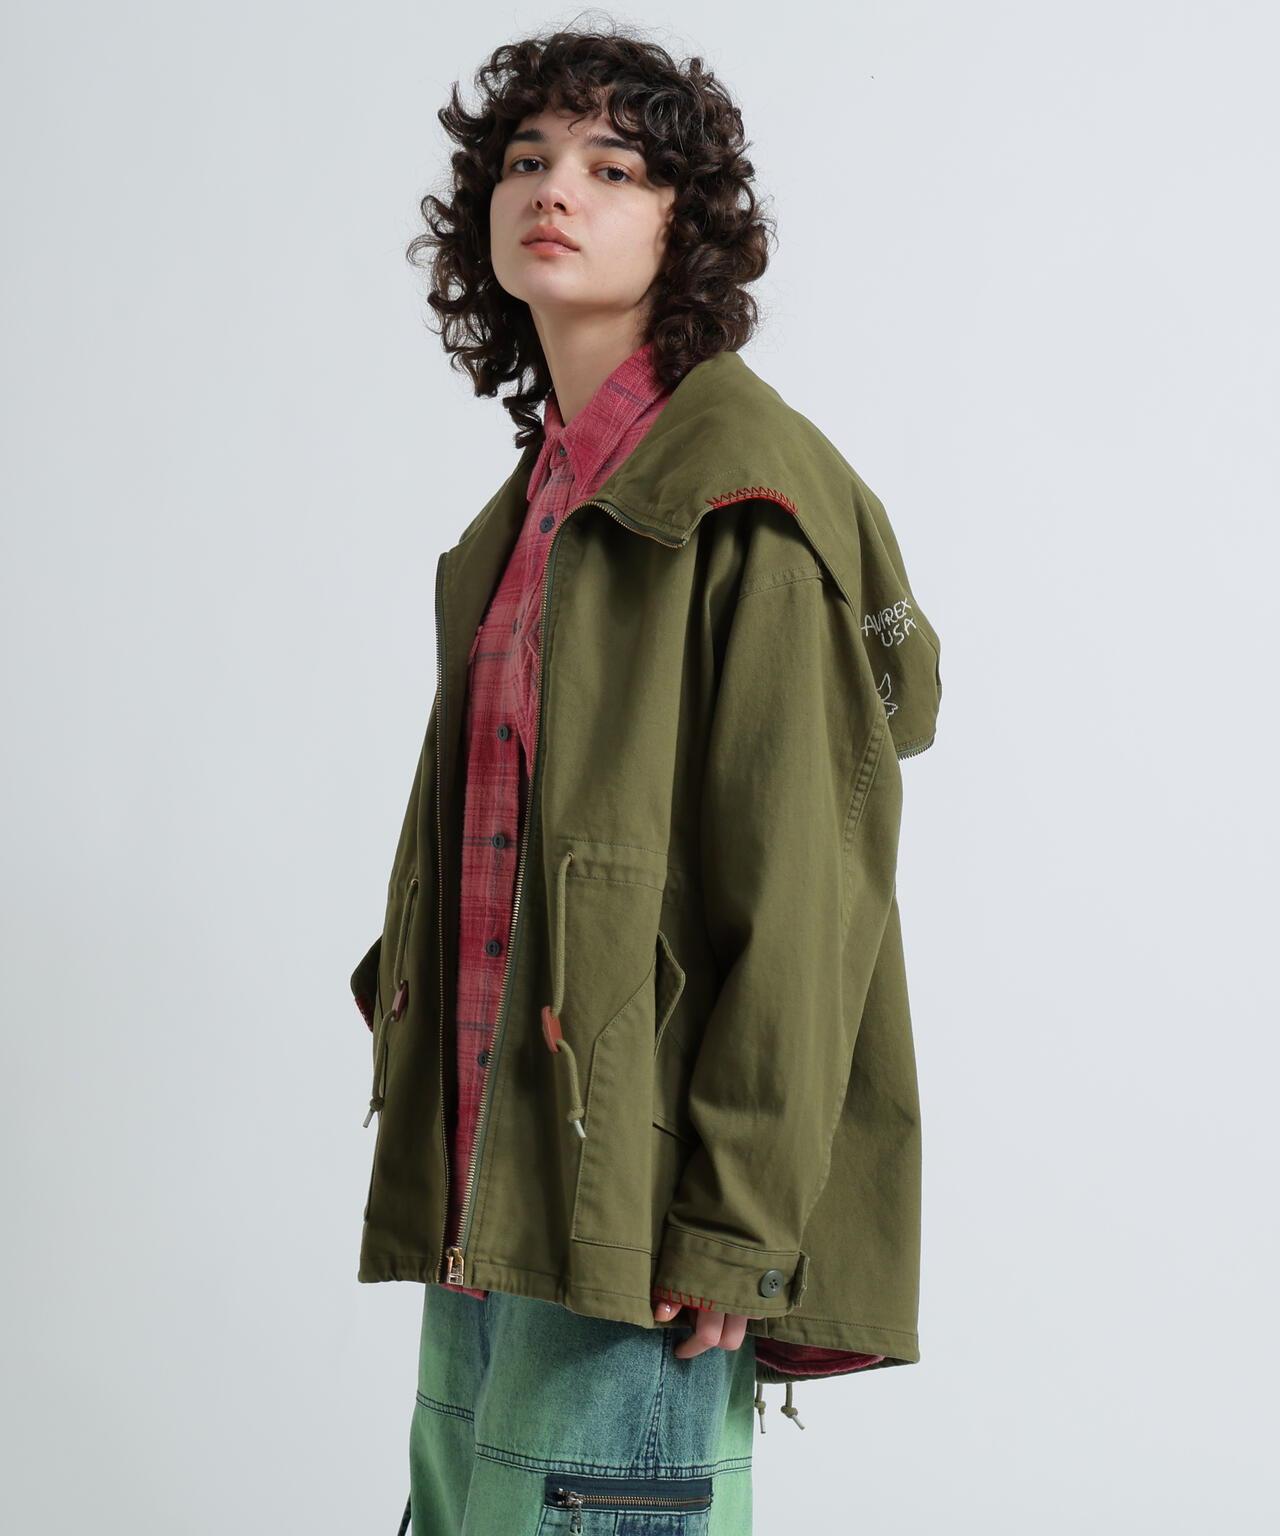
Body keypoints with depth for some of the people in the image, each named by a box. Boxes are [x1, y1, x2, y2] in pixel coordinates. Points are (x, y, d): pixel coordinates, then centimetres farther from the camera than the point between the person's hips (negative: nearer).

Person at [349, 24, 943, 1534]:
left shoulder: (742, 490, -11)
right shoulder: (533, 502, 16)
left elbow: (805, 884, -16)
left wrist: (735, 1220, -18)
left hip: (638, 1199, -8)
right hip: (489, 1189, 8)